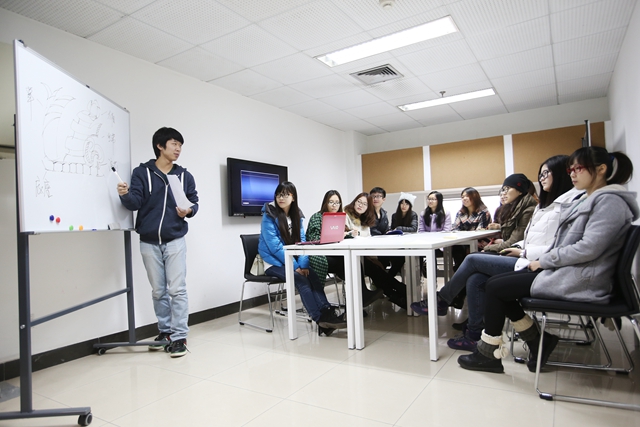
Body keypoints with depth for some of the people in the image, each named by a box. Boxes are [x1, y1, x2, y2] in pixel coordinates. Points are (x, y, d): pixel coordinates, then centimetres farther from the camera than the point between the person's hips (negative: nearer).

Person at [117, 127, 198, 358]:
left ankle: (179, 336, 3)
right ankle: (165, 332, 25)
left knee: (177, 290, -3)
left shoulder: (184, 176, 7)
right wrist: (125, 195, -29)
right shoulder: (142, 172, 1)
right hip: (149, 242, 0)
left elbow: (194, 202, 9)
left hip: (175, 241, 0)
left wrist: (188, 211, -13)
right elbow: (135, 202, -8)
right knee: (158, 291, 10)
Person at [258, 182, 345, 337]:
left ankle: (326, 314, -32)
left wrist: (303, 264, -14)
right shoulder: (269, 216, -11)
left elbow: (301, 241, 2)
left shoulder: (297, 215, 7)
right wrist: (295, 266, -22)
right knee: (300, 279, -29)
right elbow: (275, 246, -18)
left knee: (313, 275, -24)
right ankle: (321, 318, -28)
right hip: (273, 263, -5)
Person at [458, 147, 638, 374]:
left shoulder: (610, 201, -12)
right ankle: (539, 344, 6)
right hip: (563, 271, 10)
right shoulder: (587, 200, 17)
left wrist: (544, 261, -14)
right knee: (496, 282, -1)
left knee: (495, 287, -12)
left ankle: (488, 354, 3)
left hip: (579, 280, -10)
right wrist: (543, 260, 2)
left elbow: (588, 249, -22)